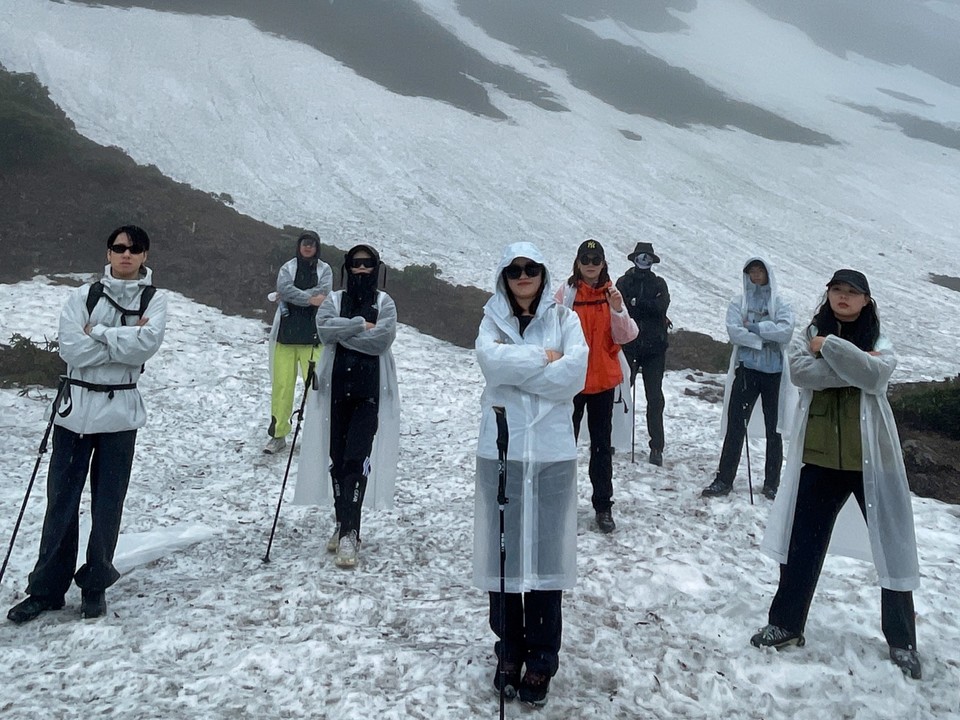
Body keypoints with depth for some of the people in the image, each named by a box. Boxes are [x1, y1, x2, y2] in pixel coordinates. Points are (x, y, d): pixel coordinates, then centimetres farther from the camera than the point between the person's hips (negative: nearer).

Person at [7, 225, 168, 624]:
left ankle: (95, 586, 22)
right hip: (77, 406, 1)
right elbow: (72, 349, -10)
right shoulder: (84, 296, 2)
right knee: (61, 499, 7)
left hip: (120, 412, -1)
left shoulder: (154, 300, 1)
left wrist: (98, 332, -12)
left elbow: (146, 343, -17)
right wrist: (122, 340, -12)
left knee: (108, 503, 7)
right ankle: (45, 589, 19)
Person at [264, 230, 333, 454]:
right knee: (282, 384, 0)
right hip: (286, 334, 1)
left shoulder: (324, 269, 9)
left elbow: (323, 292, -8)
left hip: (313, 335, -1)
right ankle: (278, 434, 8)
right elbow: (284, 289, -9)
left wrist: (293, 297, -9)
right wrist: (310, 299, -13)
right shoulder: (288, 268, 10)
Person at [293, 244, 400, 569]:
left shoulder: (384, 302, 6)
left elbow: (383, 338, -12)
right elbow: (324, 328, -9)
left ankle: (349, 533, -12)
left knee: (357, 458, -12)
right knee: (336, 457, 8)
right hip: (336, 387, 3)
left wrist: (343, 333, -8)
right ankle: (343, 525, 22)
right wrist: (360, 325, -12)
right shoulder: (334, 299, 11)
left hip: (370, 390, -3)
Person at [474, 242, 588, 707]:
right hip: (500, 452, 1)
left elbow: (574, 374, -11)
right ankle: (508, 651, 25)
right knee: (502, 552, 7)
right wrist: (544, 359, -11)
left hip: (552, 454, -1)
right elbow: (491, 361, -14)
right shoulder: (493, 319, 8)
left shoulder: (565, 318, 6)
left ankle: (541, 659, 18)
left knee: (546, 554, 4)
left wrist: (517, 365, -9)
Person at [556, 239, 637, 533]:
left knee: (602, 445, 10)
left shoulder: (611, 294, 3)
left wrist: (618, 310, -19)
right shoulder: (566, 292, -6)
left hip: (604, 380, 3)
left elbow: (626, 336, -4)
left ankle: (603, 506, 18)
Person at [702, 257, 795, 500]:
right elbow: (734, 332, -9)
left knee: (773, 428, 8)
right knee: (735, 425, -1)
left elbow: (786, 331, -12)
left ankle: (772, 483, 17)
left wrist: (754, 327, -12)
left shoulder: (780, 303, 4)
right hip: (746, 369, 0)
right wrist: (765, 338, -12)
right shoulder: (738, 303, 6)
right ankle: (724, 480, 5)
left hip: (774, 371, 0)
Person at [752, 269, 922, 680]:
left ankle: (902, 641, 22)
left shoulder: (879, 344, 3)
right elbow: (800, 371, -16)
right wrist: (852, 367, -18)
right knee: (803, 546, 8)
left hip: (870, 461, -1)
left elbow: (873, 375, -20)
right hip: (818, 459, 1)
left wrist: (829, 346, -15)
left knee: (891, 547, 6)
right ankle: (785, 624, 22)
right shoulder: (809, 337, 6)